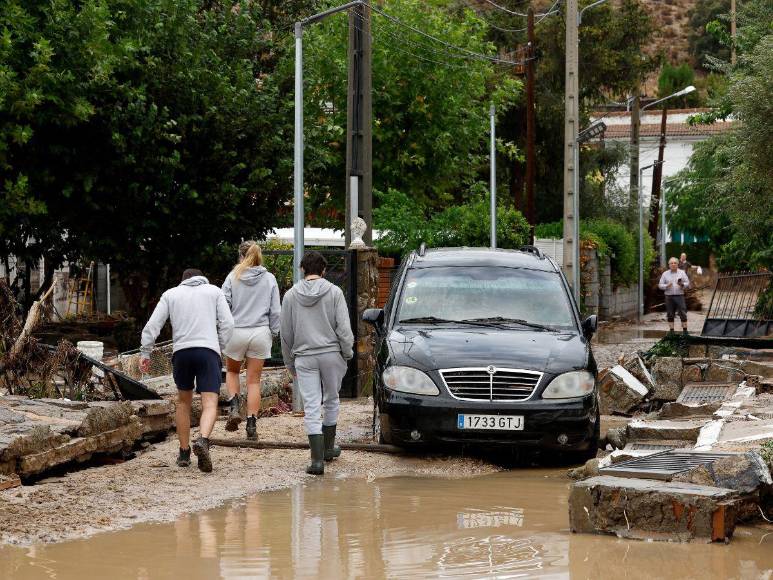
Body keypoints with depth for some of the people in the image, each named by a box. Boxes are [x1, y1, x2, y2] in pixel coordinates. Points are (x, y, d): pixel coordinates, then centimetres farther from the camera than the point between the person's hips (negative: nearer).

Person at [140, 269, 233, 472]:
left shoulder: (171, 294, 18)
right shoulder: (214, 291, 17)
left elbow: (153, 325, 8)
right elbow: (227, 323, 6)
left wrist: (145, 353, 9)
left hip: (181, 351, 2)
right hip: (208, 350, -2)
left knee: (184, 401, 20)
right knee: (210, 404, -8)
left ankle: (184, 453, 22)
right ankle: (203, 440, -35)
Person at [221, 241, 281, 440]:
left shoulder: (233, 277, -3)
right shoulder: (269, 279, 1)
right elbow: (275, 311, 2)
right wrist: (273, 333, 13)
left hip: (236, 332, -1)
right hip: (261, 333, 1)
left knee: (232, 371, 22)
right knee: (254, 380, 6)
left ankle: (234, 406, 0)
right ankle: (252, 424, 2)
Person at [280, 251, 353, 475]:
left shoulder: (291, 295, 3)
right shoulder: (334, 292, -2)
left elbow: (285, 333, 8)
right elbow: (343, 328, -7)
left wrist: (290, 363, 16)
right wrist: (347, 353, 4)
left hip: (304, 358, 0)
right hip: (331, 354, 0)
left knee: (311, 409, -2)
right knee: (331, 401, 19)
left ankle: (317, 459, -10)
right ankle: (329, 448, 32)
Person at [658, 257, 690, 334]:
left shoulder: (682, 273, 9)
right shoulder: (665, 274, 9)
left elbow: (688, 283, 7)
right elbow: (660, 285, 7)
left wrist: (682, 285, -14)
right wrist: (666, 286, -13)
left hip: (679, 296, -1)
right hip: (669, 296, 1)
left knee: (683, 313, -6)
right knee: (670, 315, 4)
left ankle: (685, 331, -1)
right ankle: (672, 331, 12)